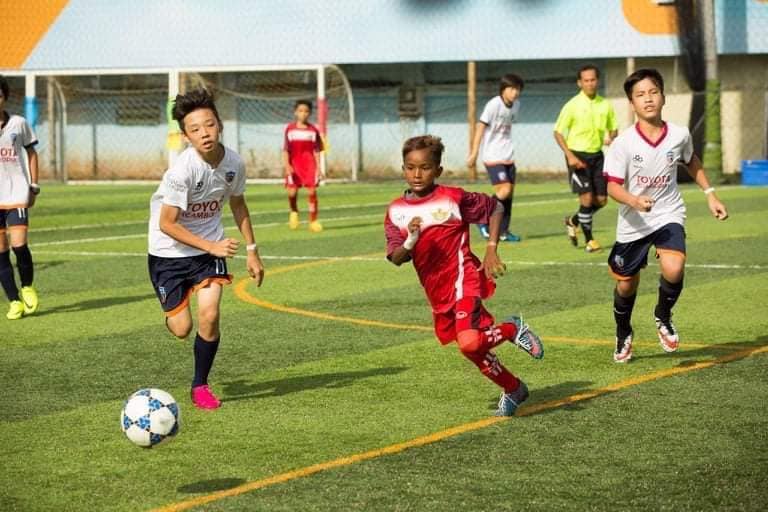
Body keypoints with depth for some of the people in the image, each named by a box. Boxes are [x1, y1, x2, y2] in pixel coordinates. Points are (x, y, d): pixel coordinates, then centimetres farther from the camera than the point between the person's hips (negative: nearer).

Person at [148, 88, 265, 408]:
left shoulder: (234, 163, -11)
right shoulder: (183, 169, -27)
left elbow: (238, 204, 10)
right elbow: (166, 224, -22)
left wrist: (252, 251, 10)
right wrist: (211, 247, -25)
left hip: (210, 245, 3)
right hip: (169, 250, -3)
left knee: (209, 316, -12)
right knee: (182, 329, -2)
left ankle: (200, 386, 9)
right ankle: (172, 313, 38)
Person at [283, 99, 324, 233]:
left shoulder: (313, 130, 4)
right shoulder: (290, 129, 4)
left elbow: (316, 150, 6)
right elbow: (286, 149, 4)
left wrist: (318, 168, 0)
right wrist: (287, 165, -6)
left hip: (309, 164, 0)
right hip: (294, 163, 0)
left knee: (312, 191, -8)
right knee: (292, 191, -8)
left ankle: (313, 221, 2)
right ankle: (294, 212, 24)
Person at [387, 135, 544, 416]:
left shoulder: (453, 198, -9)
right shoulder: (396, 211, 1)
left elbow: (495, 207, 4)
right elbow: (396, 259, -6)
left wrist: (491, 250, -4)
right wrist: (410, 241, -27)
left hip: (462, 280, -5)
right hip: (437, 293, 5)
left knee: (469, 343, -27)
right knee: (475, 348, 14)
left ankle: (513, 329, 1)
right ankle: (513, 389, 36)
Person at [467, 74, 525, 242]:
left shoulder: (516, 105, 7)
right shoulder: (494, 104, -14)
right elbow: (480, 126, -13)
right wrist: (474, 153, -16)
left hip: (508, 156, 7)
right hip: (493, 157, -7)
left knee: (509, 193, 6)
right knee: (504, 191, -17)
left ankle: (503, 231, 15)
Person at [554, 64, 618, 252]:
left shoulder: (605, 105, 4)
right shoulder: (572, 106, -8)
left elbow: (613, 128, 16)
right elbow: (558, 132, -5)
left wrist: (611, 138, -9)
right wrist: (570, 155, -17)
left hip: (597, 155, 5)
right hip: (578, 156, -5)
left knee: (601, 200, 4)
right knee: (587, 198, -13)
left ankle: (573, 221, 30)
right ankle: (589, 240, 2)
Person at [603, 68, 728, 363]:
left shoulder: (679, 136, -8)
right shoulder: (623, 144, -17)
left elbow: (692, 163, 14)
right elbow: (613, 186, -15)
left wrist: (710, 194, 11)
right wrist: (635, 201, -34)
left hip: (669, 216, 0)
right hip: (633, 224, 0)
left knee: (673, 269, -26)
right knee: (626, 284, 12)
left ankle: (663, 317, 7)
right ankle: (623, 335, 42)